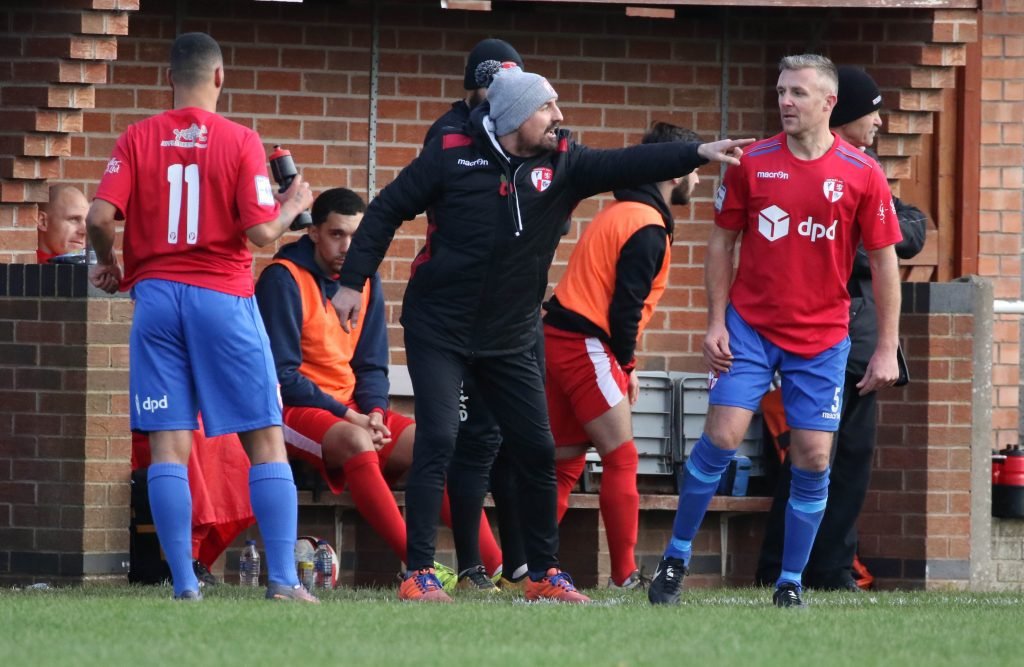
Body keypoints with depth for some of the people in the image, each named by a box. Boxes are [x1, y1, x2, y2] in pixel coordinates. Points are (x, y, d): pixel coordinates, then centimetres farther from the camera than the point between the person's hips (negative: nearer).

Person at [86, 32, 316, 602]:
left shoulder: (138, 139, 3)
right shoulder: (241, 142, -3)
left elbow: (101, 217, -7)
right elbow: (260, 231, -11)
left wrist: (108, 265, 13)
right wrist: (292, 208, 10)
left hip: (156, 294, 2)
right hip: (222, 298, -2)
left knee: (169, 444, 2)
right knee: (267, 441, 4)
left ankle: (184, 584, -3)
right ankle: (283, 579, -2)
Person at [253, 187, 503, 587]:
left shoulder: (364, 278, 9)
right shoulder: (283, 280, -12)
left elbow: (372, 366, 14)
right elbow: (280, 374, -16)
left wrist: (374, 413, -8)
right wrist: (347, 416, -19)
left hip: (350, 409, 7)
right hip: (293, 409, -7)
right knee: (355, 441, -36)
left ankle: (498, 570, -14)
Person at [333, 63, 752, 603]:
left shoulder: (562, 164, -3)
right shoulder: (453, 155, -10)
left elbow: (626, 166, -17)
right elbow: (387, 211, -3)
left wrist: (698, 153, -32)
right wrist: (352, 282, -5)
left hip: (509, 339, 4)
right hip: (439, 330, -4)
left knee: (537, 451, 4)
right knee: (438, 441, -14)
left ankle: (543, 574, 17)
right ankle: (419, 574, -11)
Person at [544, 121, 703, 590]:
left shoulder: (621, 213, 20)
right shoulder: (647, 228, -12)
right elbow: (626, 305, -16)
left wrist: (621, 365, 15)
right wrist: (625, 366, -3)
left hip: (558, 339, 9)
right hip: (586, 346, -9)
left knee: (564, 464, 11)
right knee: (621, 460, -5)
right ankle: (625, 576, -5)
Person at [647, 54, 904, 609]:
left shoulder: (861, 175, -4)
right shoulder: (752, 163, -2)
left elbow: (884, 261, 1)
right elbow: (722, 242, 6)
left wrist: (887, 349, -2)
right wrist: (716, 322, -1)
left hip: (821, 338, 0)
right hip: (749, 327, 0)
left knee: (813, 460, -3)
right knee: (721, 439, -9)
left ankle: (790, 584, 9)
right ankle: (675, 559, 6)